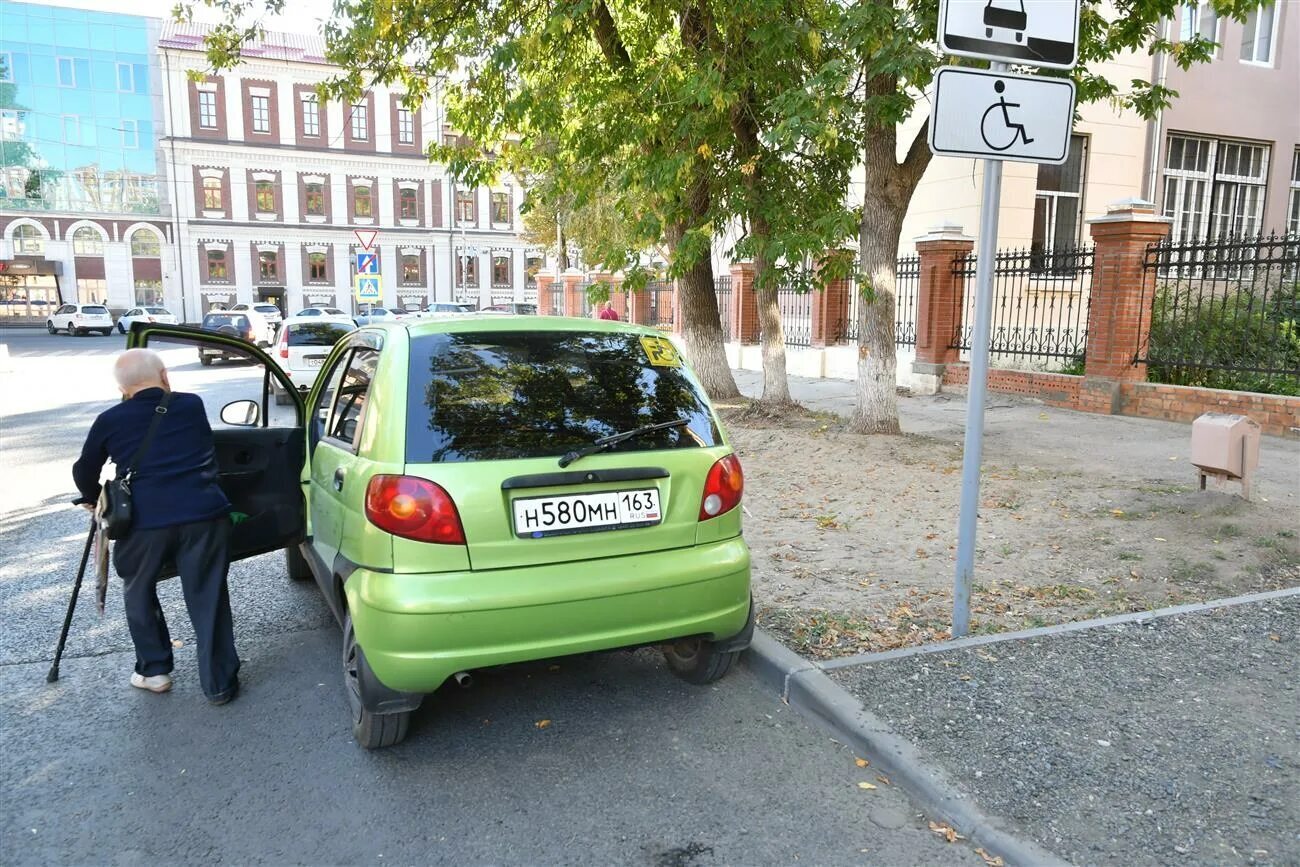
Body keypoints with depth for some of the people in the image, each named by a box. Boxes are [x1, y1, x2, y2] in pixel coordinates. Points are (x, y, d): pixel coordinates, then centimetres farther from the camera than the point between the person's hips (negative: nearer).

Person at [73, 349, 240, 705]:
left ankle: (154, 671, 30)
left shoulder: (110, 421, 11)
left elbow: (84, 472, 26)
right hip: (204, 514, 1)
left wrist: (92, 498, 46)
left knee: (139, 593, 24)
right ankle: (219, 683, 15)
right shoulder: (193, 406, 13)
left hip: (146, 521, 0)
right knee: (207, 598, 9)